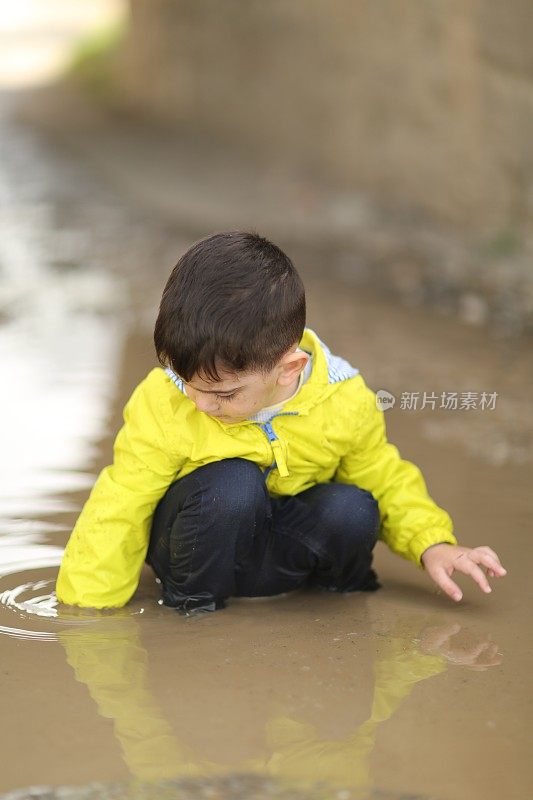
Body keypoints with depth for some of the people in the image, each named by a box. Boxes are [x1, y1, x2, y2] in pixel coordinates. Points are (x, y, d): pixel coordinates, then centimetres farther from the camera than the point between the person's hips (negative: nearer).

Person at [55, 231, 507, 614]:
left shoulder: (344, 403, -18)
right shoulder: (161, 405, -24)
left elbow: (386, 479, 1)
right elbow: (119, 510, -18)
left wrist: (433, 544, -12)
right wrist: (86, 614, -19)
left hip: (279, 543, 3)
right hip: (198, 548, -2)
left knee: (355, 511, -27)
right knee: (233, 486, -34)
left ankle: (337, 589, 6)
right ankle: (191, 601, -9)